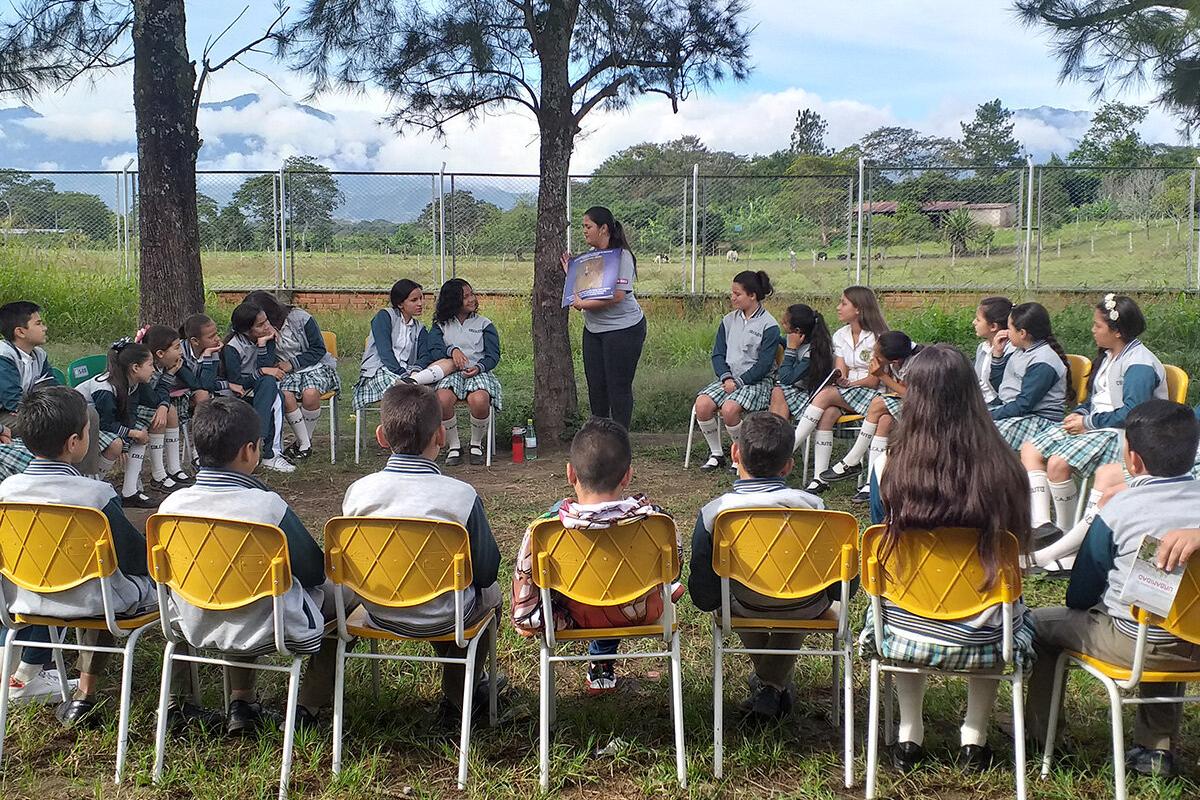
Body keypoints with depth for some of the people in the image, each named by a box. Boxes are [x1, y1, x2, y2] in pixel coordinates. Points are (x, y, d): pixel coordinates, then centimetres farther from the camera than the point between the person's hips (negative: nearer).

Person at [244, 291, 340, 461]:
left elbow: (318, 349, -8)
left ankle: (306, 439, -11)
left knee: (310, 394, -34)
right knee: (285, 397, -30)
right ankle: (304, 446, -17)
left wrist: (291, 364, -16)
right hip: (289, 372, 3)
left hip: (316, 366, -3)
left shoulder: (300, 318, -10)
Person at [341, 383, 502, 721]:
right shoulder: (462, 496, -20)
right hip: (441, 617, -4)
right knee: (489, 592, 29)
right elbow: (486, 571, -12)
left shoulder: (357, 492, -13)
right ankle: (457, 697, 38)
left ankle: (465, 682, 47)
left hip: (379, 612, 4)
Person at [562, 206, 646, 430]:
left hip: (623, 328, -8)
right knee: (595, 385, 11)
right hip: (593, 328, 8)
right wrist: (570, 273, 10)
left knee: (618, 387, -2)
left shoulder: (621, 256, -13)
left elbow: (617, 296, -23)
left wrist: (583, 304, -20)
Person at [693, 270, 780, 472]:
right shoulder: (729, 321, 11)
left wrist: (739, 382, -16)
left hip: (758, 381, -5)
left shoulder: (769, 326, -7)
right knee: (702, 404, -22)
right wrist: (726, 378, -9)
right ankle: (716, 455, -4)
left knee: (729, 409, -32)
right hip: (729, 378, 6)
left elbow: (763, 365, -11)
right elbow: (718, 354, 9)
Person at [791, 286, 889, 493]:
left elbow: (874, 380, -11)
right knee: (828, 414, -29)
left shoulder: (877, 337, -6)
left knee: (826, 395, -30)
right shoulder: (840, 336, 12)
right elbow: (840, 373, 3)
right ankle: (819, 478, -35)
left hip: (872, 393, -5)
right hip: (844, 394, 5)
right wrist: (839, 379, -19)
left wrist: (849, 383, -22)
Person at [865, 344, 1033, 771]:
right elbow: (1018, 544, -2)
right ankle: (974, 734, 32)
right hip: (978, 641, 0)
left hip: (901, 637, 0)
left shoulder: (897, 467, -17)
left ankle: (910, 732, 32)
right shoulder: (1000, 465, -17)